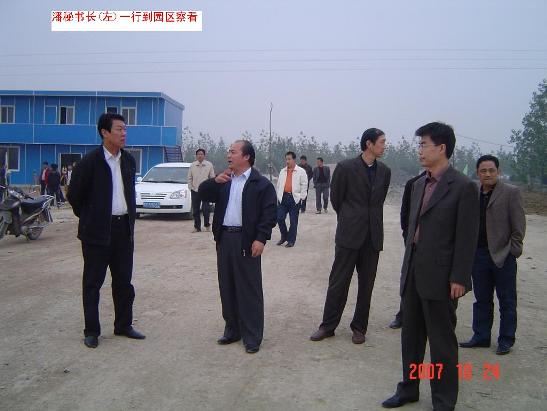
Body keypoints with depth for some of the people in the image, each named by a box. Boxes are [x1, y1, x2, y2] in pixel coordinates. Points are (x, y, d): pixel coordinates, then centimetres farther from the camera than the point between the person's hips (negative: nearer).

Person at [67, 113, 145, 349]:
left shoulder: (128, 160, 7)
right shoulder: (90, 161, -10)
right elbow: (74, 194, -3)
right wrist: (89, 218, 5)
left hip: (124, 228, 5)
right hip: (97, 231, -5)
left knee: (123, 281, 12)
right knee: (93, 283, 5)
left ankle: (123, 325, 24)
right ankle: (91, 331, 16)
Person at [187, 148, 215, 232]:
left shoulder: (209, 165, 1)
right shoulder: (192, 165, 7)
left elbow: (212, 177, 3)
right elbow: (190, 178, 11)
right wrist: (190, 187, 4)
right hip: (195, 191, 3)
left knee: (206, 209, -7)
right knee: (195, 210, 6)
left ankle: (207, 225, 11)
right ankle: (197, 227, 15)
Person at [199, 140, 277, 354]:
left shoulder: (261, 183, -5)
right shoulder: (224, 181, 14)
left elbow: (269, 214, -10)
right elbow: (202, 193, 13)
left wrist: (261, 239, -18)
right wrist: (215, 181, -4)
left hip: (247, 241, -6)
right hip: (224, 238, 6)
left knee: (249, 289, 0)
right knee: (227, 287, 13)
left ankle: (252, 336, 10)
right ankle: (232, 329, 27)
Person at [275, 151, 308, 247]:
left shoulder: (301, 171, 0)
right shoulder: (282, 171, 13)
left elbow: (304, 185, -2)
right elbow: (279, 185, 16)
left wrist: (301, 197, -7)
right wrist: (278, 196, 11)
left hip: (295, 198, -4)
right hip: (283, 197, 4)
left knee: (293, 221, 2)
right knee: (279, 218, -1)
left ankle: (291, 241, 11)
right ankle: (284, 236, 20)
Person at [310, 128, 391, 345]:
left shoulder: (385, 171, 7)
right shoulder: (346, 167, -6)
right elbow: (336, 198, 5)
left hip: (373, 235, 4)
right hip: (349, 234, -4)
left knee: (366, 285, 10)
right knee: (338, 282, 3)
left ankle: (359, 327, 23)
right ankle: (328, 326, 16)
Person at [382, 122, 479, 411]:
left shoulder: (463, 187, -10)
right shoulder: (418, 184, 11)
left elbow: (467, 237, -12)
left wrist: (458, 279, -14)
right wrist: (407, 267, 12)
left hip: (440, 278, -7)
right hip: (413, 273, 7)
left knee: (442, 341, 6)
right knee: (411, 336, 17)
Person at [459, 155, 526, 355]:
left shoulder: (511, 192, -4)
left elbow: (518, 225, -5)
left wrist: (513, 250, -10)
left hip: (503, 255, -4)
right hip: (478, 254, 4)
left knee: (507, 301, 7)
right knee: (482, 299, 13)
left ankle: (506, 340, 18)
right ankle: (481, 336, 24)